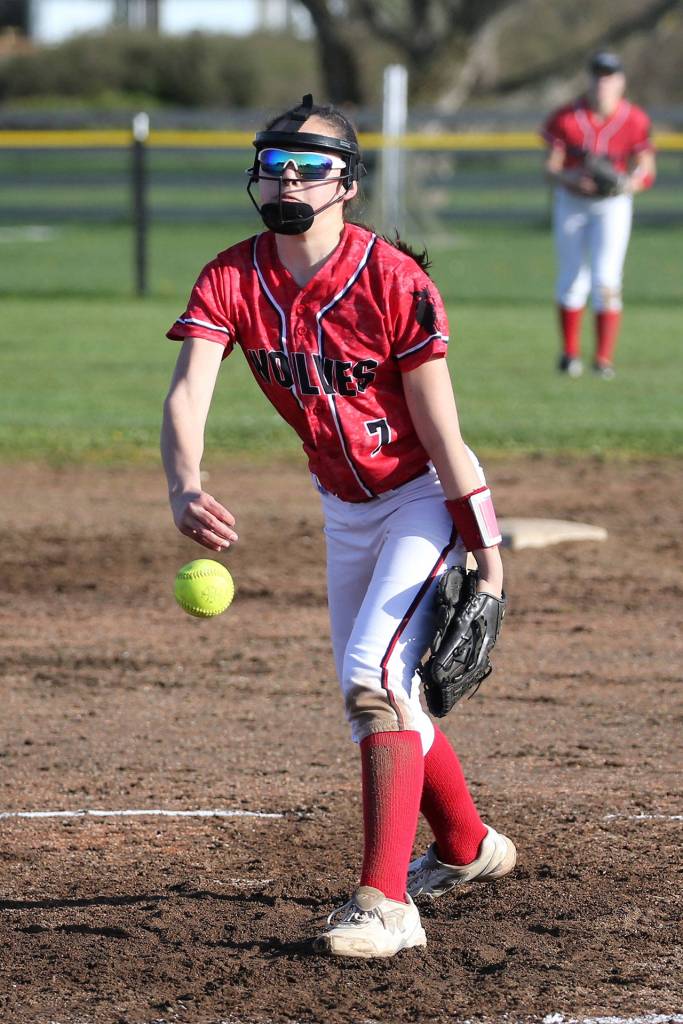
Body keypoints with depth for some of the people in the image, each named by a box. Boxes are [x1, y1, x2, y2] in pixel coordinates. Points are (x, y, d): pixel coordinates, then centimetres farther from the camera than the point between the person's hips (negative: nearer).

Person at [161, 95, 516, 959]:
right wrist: (184, 489, -46)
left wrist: (486, 559, -21)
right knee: (371, 693, 18)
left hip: (426, 499, -7)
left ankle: (386, 903, -26)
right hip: (343, 507, 7)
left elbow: (440, 430, -21)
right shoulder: (231, 281, -11)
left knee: (375, 670, -24)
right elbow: (186, 393, -25)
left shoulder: (392, 281, -23)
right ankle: (467, 847, 44)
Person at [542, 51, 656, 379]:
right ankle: (570, 354, 22)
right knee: (572, 281, 7)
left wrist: (629, 183, -26)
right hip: (572, 201, 1)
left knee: (606, 281, -11)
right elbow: (551, 168, -9)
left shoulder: (634, 121, -12)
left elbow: (645, 171, -4)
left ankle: (604, 359, -6)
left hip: (613, 203, -1)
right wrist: (570, 179, -31)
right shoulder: (566, 119, -13)